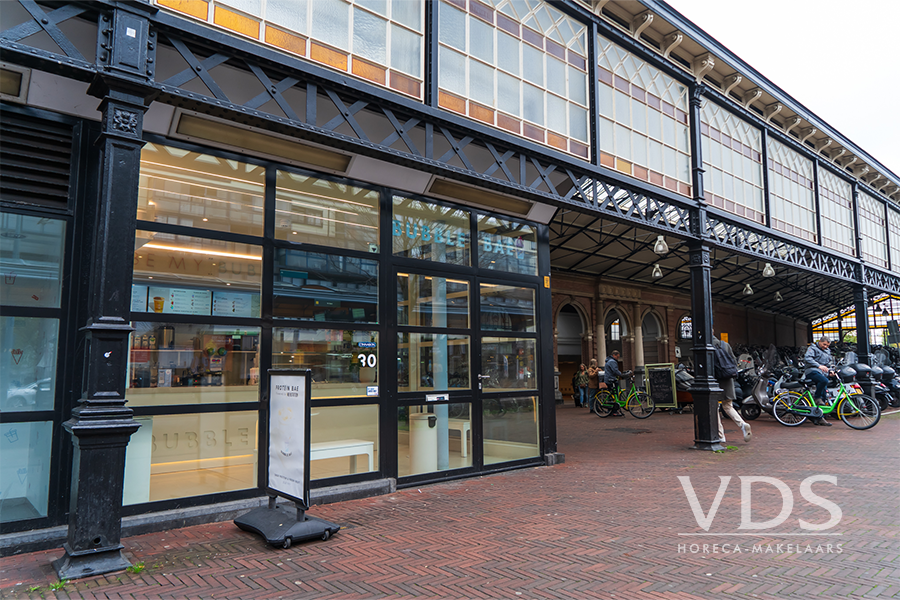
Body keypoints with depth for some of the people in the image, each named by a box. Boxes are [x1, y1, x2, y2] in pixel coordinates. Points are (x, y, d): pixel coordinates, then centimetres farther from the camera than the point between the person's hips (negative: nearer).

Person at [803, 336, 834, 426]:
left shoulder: (828, 352, 26)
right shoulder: (812, 348, 1)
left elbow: (829, 363, 34)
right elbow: (807, 358, -16)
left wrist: (830, 370, 12)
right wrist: (819, 366, -27)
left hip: (823, 374, 7)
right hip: (812, 371, -7)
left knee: (823, 396, 1)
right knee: (824, 381, -39)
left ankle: (820, 418, 6)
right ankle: (816, 397, -17)